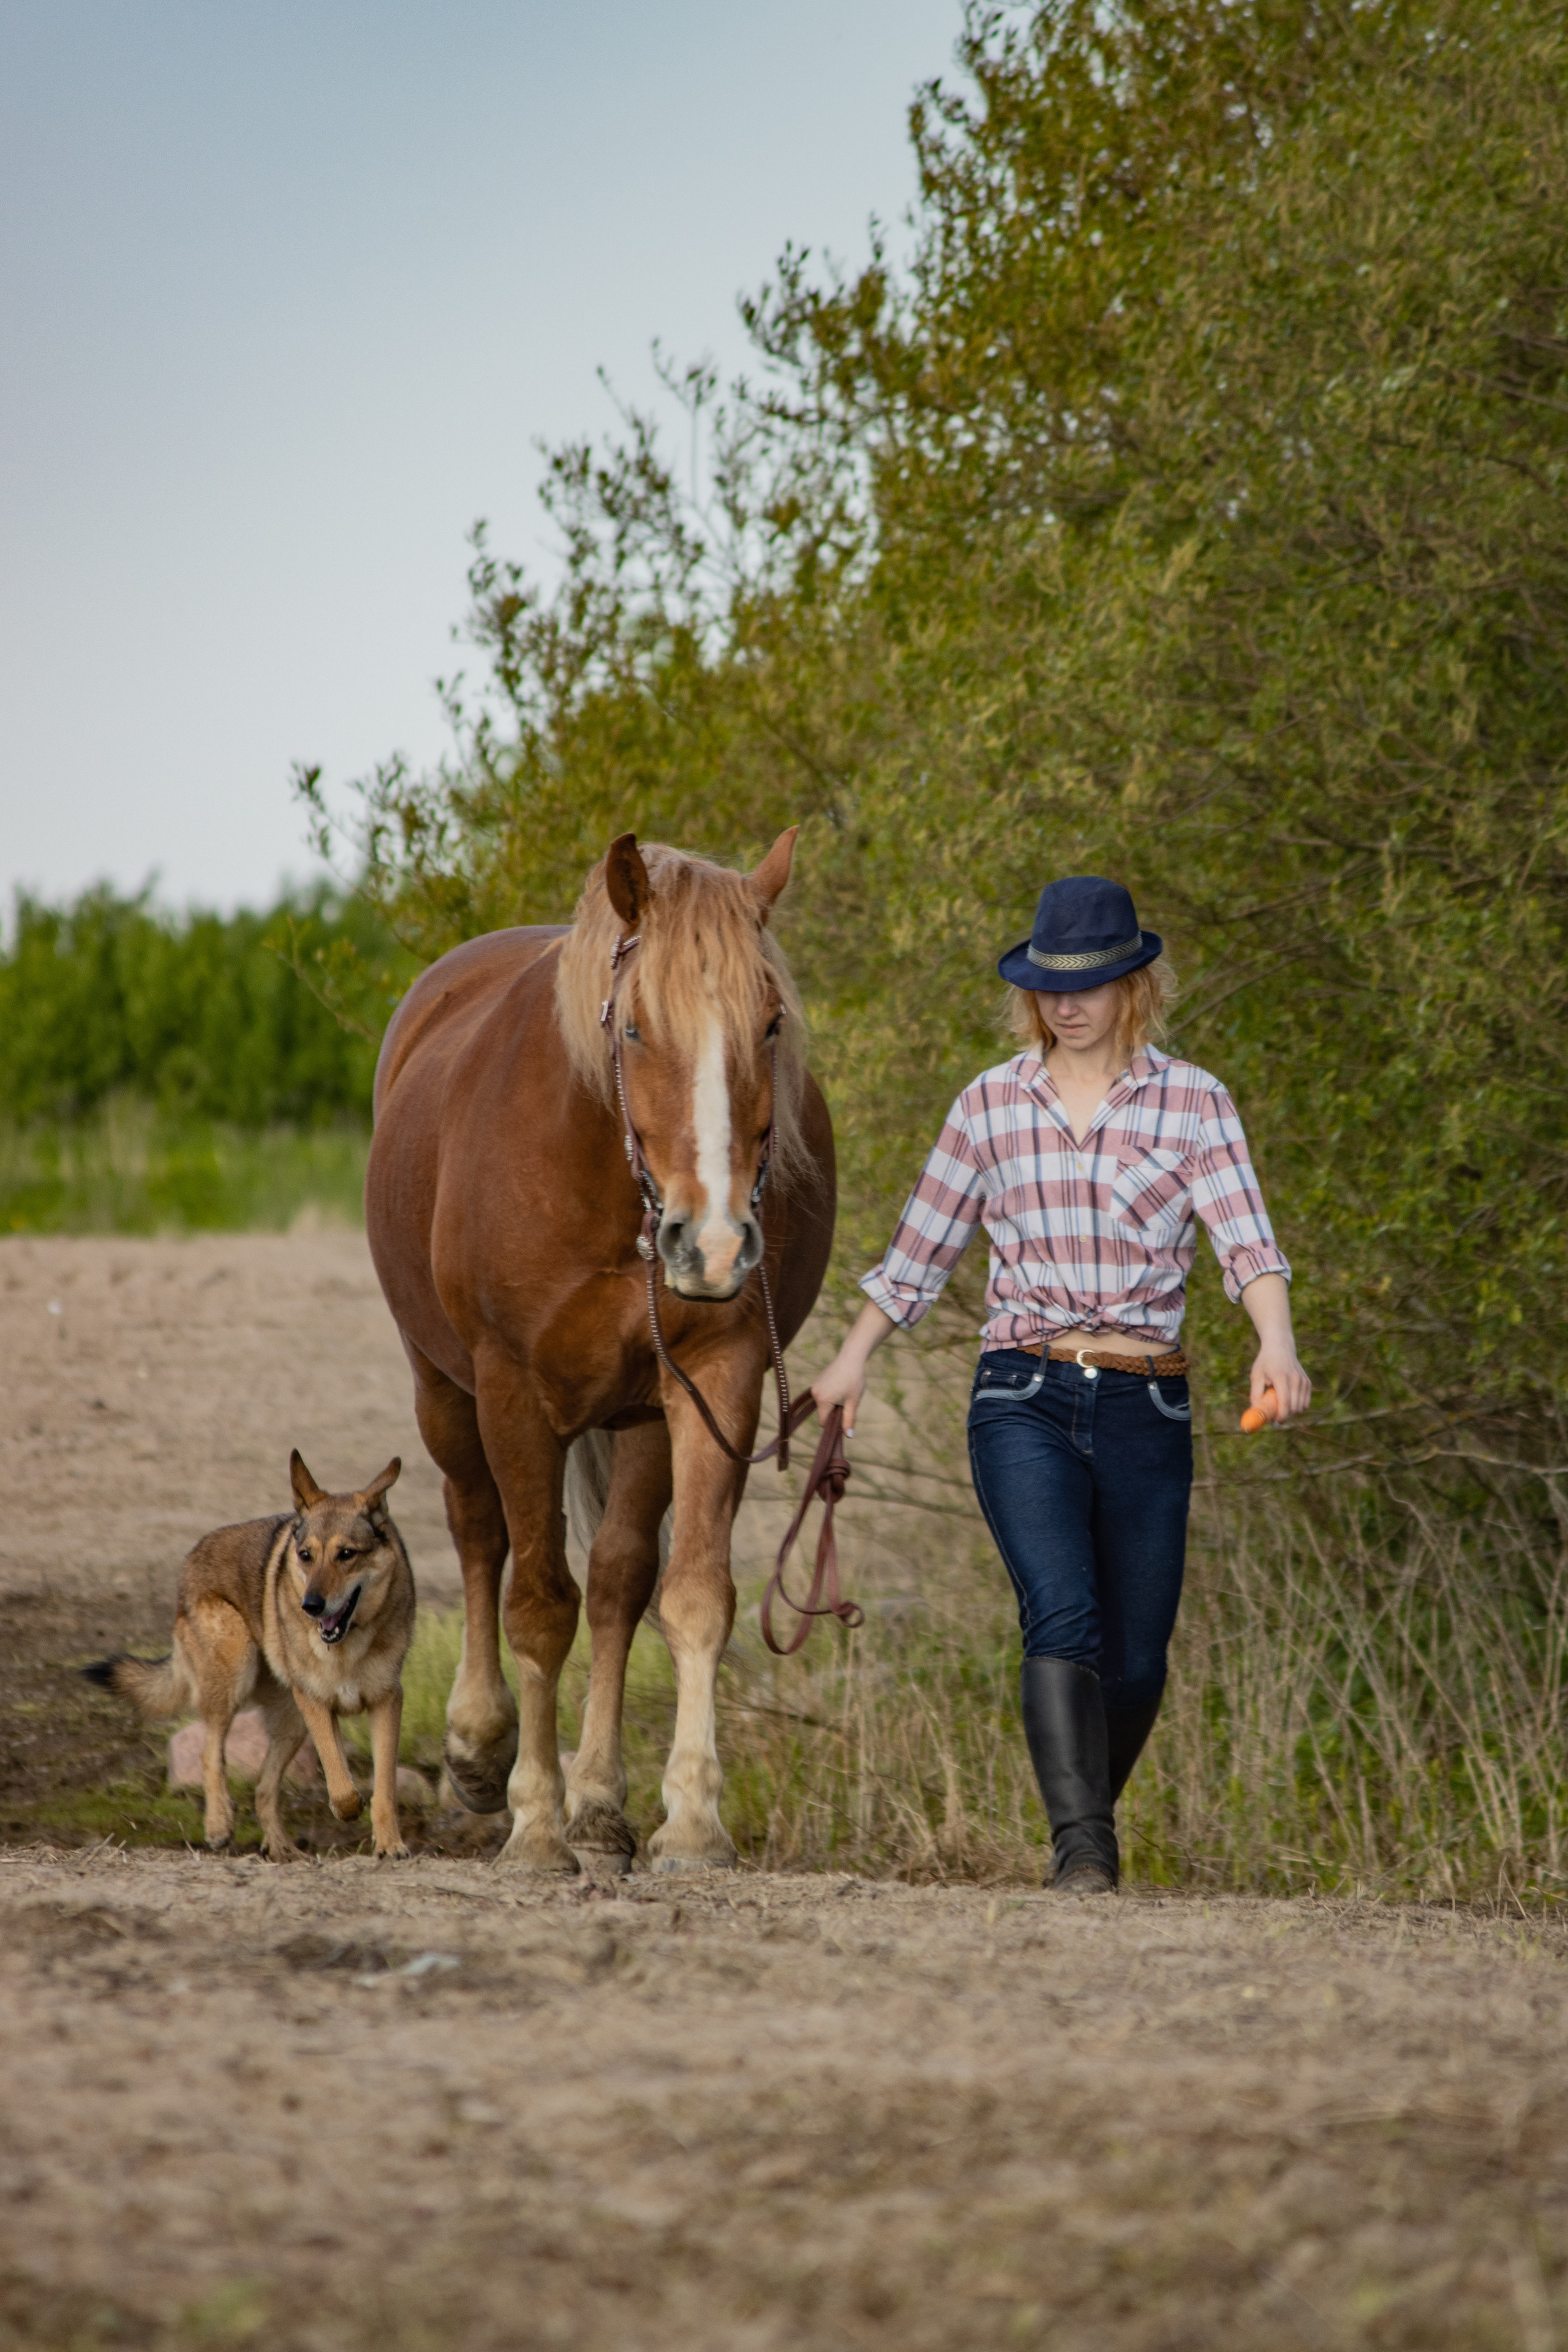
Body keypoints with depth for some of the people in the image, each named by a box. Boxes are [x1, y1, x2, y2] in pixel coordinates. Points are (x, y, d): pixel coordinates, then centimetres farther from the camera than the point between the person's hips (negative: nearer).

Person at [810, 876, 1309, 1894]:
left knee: (1135, 1662, 4)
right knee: (1062, 1616, -21)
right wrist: (853, 1360, 17)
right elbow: (922, 1248, 17)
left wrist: (1277, 1344, -29)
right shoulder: (991, 1105, 7)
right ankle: (1082, 1849, -25)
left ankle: (1092, 1811, 31)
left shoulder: (1194, 1102, 2)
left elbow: (1247, 1239, -11)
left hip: (1146, 1409, 0)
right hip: (1024, 1399, 0)